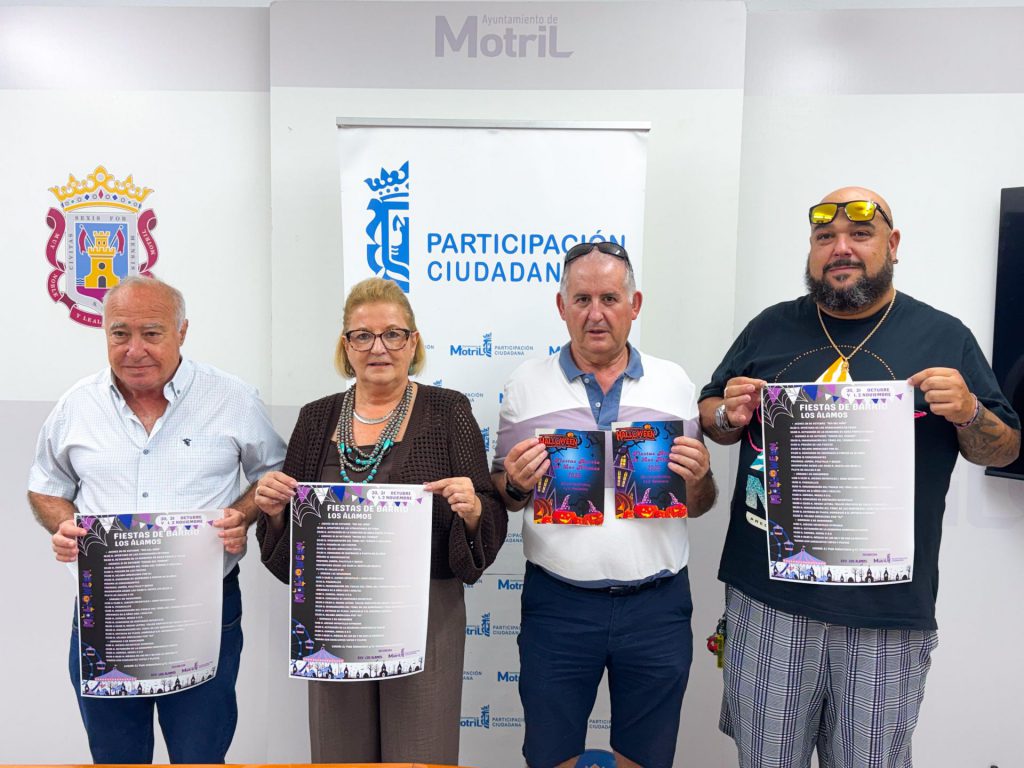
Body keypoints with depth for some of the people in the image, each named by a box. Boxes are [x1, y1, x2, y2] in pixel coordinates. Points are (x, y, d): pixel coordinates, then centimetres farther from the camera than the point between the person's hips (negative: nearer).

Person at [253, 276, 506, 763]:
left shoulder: (447, 411, -3)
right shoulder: (317, 418, 5)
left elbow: (491, 517, -4)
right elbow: (290, 526, 10)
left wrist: (472, 509, -25)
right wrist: (275, 509, -10)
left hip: (426, 614, -2)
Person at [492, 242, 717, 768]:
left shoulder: (674, 384, 4)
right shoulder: (527, 384, 1)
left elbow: (697, 507, 10)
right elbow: (504, 496, 8)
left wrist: (699, 477, -12)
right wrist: (516, 484, -13)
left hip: (657, 605, 1)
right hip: (558, 603, -1)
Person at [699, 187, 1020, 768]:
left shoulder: (944, 337, 3)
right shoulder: (771, 327, 7)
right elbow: (710, 414, 14)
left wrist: (969, 412, -14)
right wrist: (728, 416, -9)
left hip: (889, 610, -1)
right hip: (768, 595, 1)